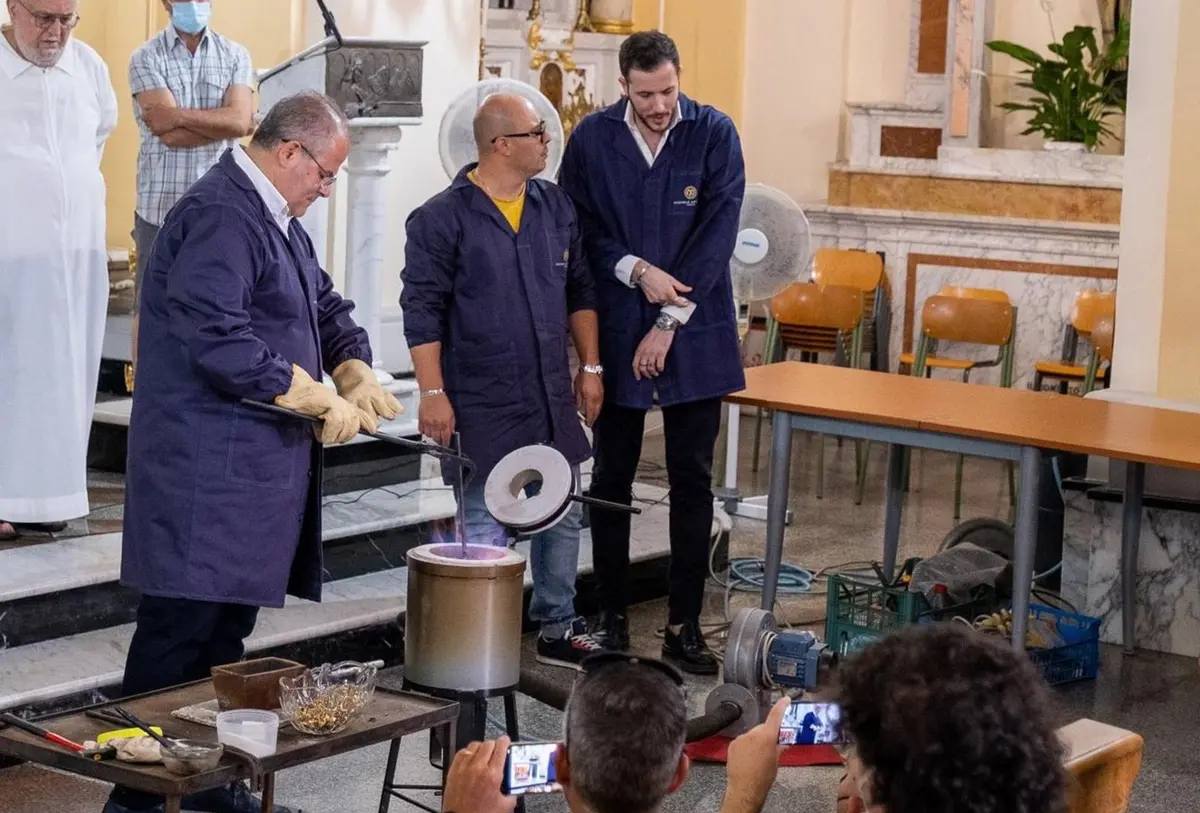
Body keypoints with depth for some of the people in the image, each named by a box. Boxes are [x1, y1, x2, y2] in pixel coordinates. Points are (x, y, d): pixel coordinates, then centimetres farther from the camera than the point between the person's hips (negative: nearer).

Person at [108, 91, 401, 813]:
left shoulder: (278, 219, 17)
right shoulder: (220, 216, -16)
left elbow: (325, 307, 24)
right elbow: (218, 339, -26)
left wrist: (356, 372, 2)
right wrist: (320, 401, -19)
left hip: (257, 467, 11)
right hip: (209, 467, -10)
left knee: (227, 629, 15)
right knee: (181, 634, -7)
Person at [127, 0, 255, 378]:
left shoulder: (235, 56, 6)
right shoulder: (146, 58, -1)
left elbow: (240, 121, -9)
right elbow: (167, 134, -13)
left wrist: (179, 114, -12)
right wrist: (222, 122, -9)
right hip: (162, 204, -2)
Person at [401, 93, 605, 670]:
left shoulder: (555, 207, 8)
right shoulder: (441, 220, -10)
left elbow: (579, 291, 16)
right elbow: (422, 312, -10)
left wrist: (590, 368, 12)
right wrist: (433, 393, -14)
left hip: (553, 402, 6)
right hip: (481, 407, -6)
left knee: (563, 518, 13)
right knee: (485, 529, -2)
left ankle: (558, 629, 27)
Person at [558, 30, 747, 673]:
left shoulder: (714, 134, -4)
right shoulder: (592, 138, -2)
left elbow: (717, 233, -8)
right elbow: (578, 228, 1)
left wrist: (670, 323, -12)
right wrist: (636, 270, -14)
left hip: (695, 334, -1)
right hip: (616, 332, 1)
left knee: (692, 482, 3)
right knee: (611, 480, 7)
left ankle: (684, 626, 10)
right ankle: (610, 617, 18)